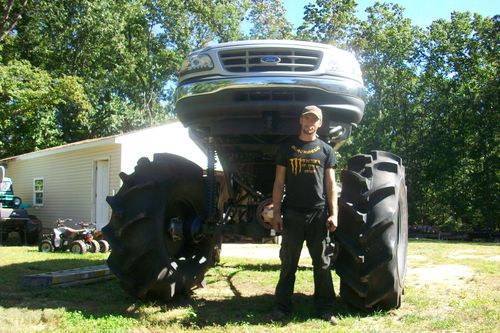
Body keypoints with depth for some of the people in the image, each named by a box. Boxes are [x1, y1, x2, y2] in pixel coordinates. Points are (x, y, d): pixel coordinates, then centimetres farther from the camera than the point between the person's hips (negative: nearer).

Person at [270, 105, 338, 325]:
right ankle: (282, 306, 13)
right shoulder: (287, 148, 9)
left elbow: (330, 184, 7)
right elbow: (279, 182, 7)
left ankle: (325, 308, 13)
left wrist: (333, 213, -2)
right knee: (288, 263, 5)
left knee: (322, 263, 5)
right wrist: (276, 212, 0)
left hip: (319, 214, 0)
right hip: (292, 213, 0)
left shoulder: (326, 150, 9)